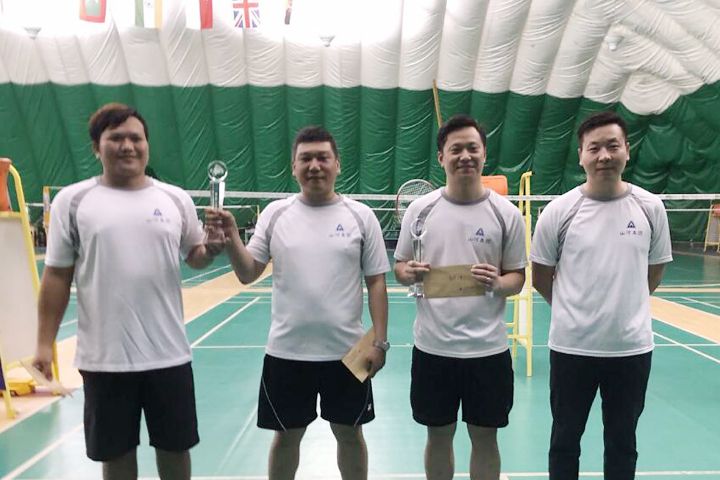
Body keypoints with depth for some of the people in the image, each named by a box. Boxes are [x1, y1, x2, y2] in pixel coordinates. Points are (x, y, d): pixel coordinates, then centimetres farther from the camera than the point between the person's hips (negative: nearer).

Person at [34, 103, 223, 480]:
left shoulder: (176, 199, 4)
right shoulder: (72, 200, 0)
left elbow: (196, 257, 11)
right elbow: (57, 275, 1)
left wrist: (213, 246, -12)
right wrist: (45, 342, -1)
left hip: (168, 354, 1)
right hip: (104, 358, -1)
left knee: (175, 446, 15)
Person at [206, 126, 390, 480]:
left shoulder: (361, 215, -2)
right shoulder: (275, 213, 2)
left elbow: (376, 283, 0)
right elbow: (248, 274, 1)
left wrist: (379, 341, -5)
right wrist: (230, 237, -16)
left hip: (347, 352, -1)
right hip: (286, 351, 1)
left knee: (349, 434, 15)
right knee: (286, 436, 15)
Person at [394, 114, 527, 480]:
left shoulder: (506, 213, -2)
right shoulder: (420, 209, 0)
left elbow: (517, 277, 3)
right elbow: (399, 267, 8)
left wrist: (497, 283, -20)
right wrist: (409, 274, -16)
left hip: (488, 349, 0)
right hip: (432, 347, 1)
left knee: (485, 438, 13)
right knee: (438, 436, 15)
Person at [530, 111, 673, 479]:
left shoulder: (650, 207, -1)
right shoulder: (559, 211, -7)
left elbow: (654, 272, 11)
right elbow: (540, 277, 3)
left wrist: (625, 308, 10)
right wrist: (572, 309, 7)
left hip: (632, 347, 2)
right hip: (572, 347, -1)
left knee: (623, 443, 18)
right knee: (565, 441, 14)